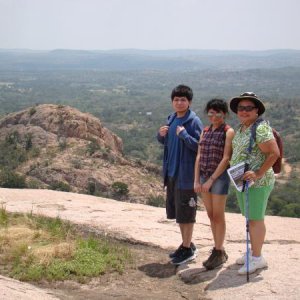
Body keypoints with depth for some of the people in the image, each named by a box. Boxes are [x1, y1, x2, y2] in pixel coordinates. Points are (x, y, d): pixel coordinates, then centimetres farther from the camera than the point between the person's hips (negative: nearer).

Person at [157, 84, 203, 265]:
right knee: (176, 211, 15)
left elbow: (199, 147, -17)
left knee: (186, 213, 1)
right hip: (171, 172, 8)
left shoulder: (194, 122, -13)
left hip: (186, 175, -8)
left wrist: (184, 135, -26)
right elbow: (164, 142, 19)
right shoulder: (171, 119, 10)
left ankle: (188, 250, 13)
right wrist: (161, 134, -2)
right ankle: (186, 244, 29)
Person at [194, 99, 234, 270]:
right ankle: (219, 250, 21)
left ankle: (219, 253, 10)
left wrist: (211, 180, -14)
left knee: (218, 216, 0)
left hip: (220, 177, -6)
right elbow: (199, 156, 7)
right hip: (204, 177, 6)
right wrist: (197, 180, 0)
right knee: (211, 215, 10)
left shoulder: (229, 132, -8)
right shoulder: (205, 131, 10)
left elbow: (226, 159, -13)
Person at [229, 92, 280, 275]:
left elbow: (274, 153, -21)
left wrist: (258, 173, -21)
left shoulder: (261, 129, -16)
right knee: (250, 218, 17)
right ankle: (253, 251, 30)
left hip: (257, 182, -9)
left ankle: (257, 258, 8)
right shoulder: (241, 129, 11)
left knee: (255, 219, -2)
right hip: (242, 181, 9)